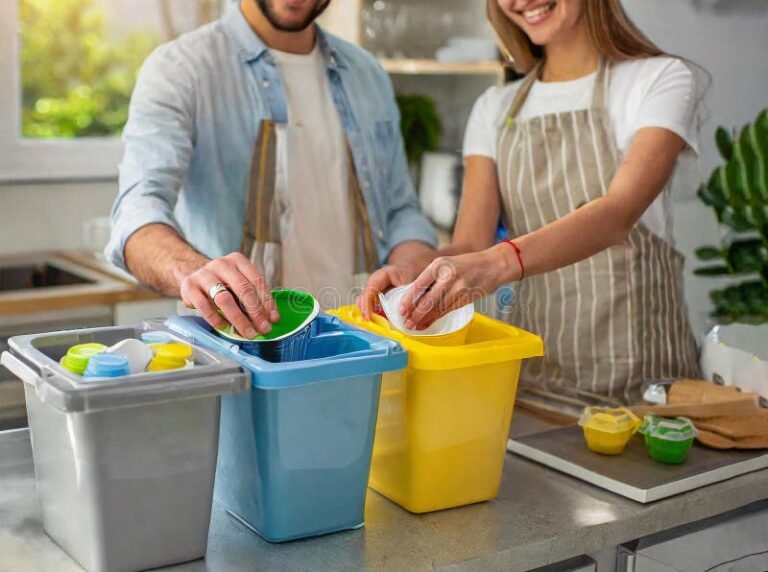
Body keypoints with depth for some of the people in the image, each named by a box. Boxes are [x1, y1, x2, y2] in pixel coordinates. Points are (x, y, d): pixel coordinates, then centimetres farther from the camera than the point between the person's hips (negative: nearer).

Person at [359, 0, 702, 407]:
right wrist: (413, 270, -23)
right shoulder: (495, 109, 10)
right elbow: (470, 246, 0)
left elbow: (620, 212, -20)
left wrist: (500, 263, -36)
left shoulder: (659, 80, -3)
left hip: (638, 368, -3)